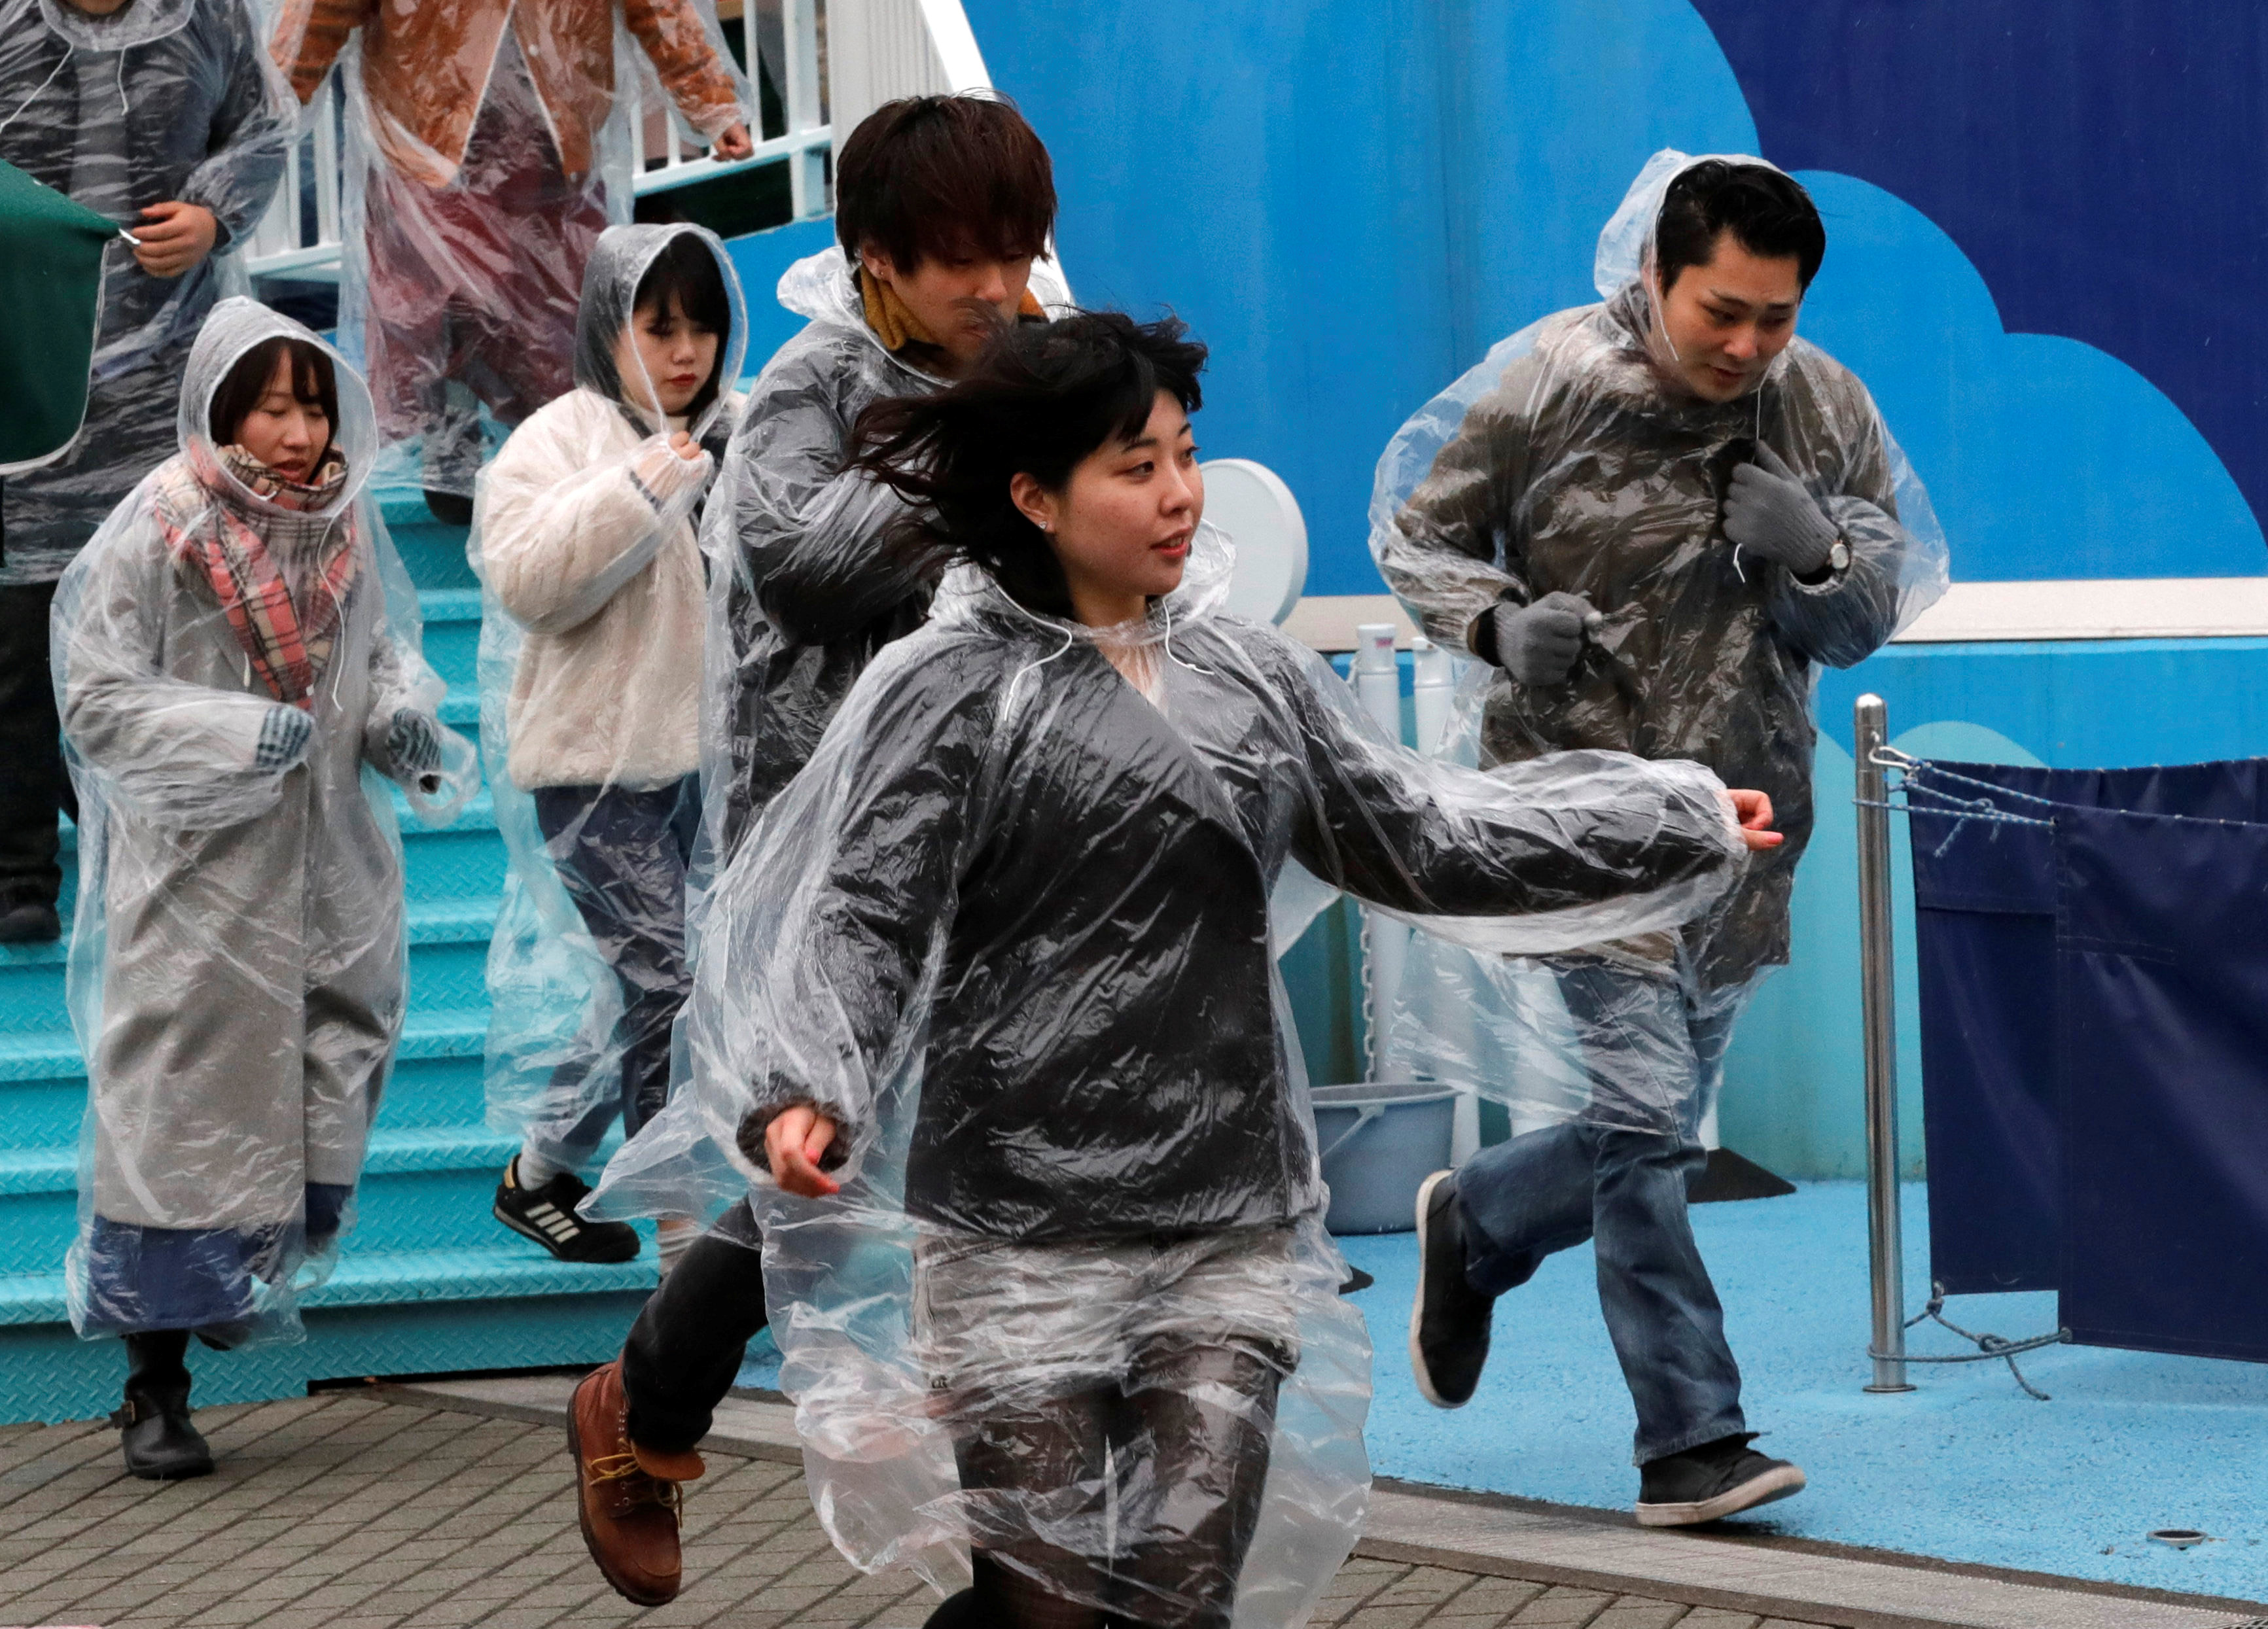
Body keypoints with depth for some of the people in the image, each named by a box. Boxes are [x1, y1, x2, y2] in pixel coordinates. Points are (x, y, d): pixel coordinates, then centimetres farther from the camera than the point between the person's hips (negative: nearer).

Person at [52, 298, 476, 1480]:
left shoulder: (345, 521, 5)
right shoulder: (155, 532, -11)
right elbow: (98, 703, -13)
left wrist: (405, 718, -1)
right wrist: (240, 734, -24)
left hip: (326, 869, 5)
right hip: (195, 870, -5)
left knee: (326, 1092, 6)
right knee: (179, 1113, -2)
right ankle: (156, 1390, 6)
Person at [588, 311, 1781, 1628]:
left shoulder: (1253, 677, 10)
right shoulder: (956, 691, -5)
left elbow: (1423, 836, 14)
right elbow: (865, 921, -12)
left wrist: (1687, 822, 13)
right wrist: (801, 1098, -30)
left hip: (1229, 1231, 4)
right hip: (1024, 1235, -4)